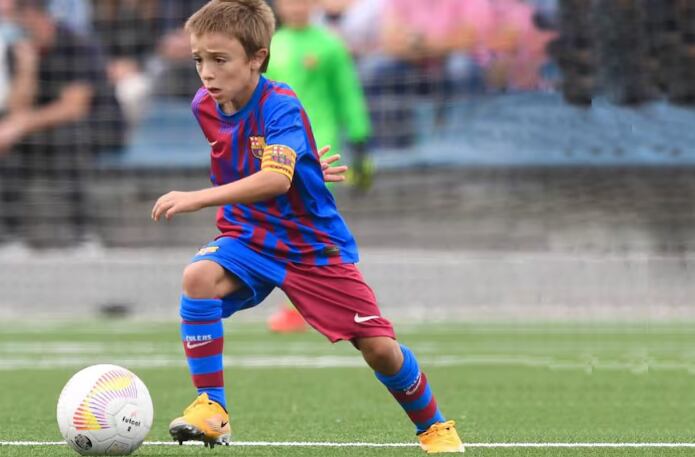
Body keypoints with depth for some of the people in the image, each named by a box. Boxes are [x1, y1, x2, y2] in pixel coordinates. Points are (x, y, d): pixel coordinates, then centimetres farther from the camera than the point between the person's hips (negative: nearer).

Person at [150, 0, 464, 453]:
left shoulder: (281, 108, -25)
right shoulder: (205, 106, -6)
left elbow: (275, 179, -44)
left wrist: (197, 199, -51)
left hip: (316, 246, -4)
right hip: (250, 240, 4)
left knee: (379, 347, -4)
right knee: (199, 276, -29)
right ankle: (211, 409, -24)